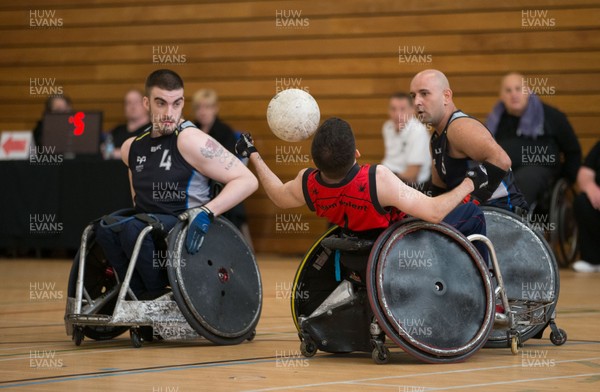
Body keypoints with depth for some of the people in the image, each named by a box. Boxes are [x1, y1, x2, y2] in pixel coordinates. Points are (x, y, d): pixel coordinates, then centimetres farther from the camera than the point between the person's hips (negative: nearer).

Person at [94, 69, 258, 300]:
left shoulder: (189, 140, -10)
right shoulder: (132, 148, 11)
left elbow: (247, 181, -14)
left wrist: (206, 212, -24)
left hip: (190, 236, -6)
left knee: (134, 228, -32)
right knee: (106, 229, -22)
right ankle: (145, 300, -15)